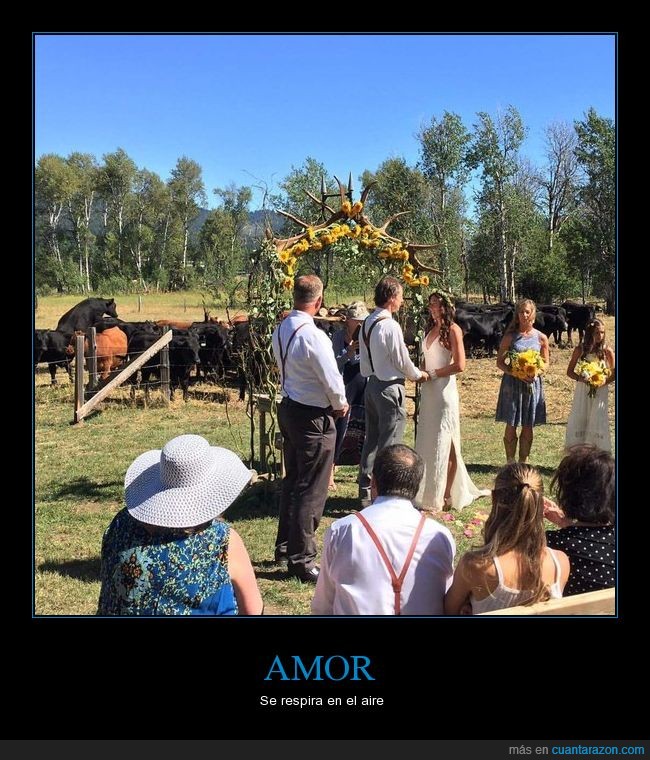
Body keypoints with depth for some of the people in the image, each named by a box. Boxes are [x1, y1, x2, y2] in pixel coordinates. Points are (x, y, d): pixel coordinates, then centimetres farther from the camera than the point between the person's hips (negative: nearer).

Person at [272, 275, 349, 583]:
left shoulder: (281, 329, 2)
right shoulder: (312, 335, -24)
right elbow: (331, 379, -20)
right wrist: (341, 404, 1)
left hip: (289, 408, 9)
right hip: (314, 417, -9)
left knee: (292, 481, 21)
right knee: (311, 490, 2)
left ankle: (285, 545, 35)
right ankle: (301, 559, 11)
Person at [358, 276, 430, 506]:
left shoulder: (367, 324, 6)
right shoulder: (390, 326, -19)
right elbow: (402, 360, -12)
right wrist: (418, 374, 5)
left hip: (372, 384, 9)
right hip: (390, 387, -9)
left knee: (371, 439, 16)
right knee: (389, 444, -1)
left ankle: (365, 491, 24)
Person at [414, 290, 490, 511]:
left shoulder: (452, 329, -8)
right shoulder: (430, 329, 14)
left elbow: (459, 365, -15)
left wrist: (433, 374, -9)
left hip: (444, 390, -7)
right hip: (428, 391, 7)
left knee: (443, 444, -3)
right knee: (427, 442, 8)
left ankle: (446, 496, 4)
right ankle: (430, 493, 17)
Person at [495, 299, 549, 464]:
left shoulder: (541, 338, 2)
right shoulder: (510, 337, -2)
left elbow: (546, 363, 10)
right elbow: (500, 362, -1)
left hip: (533, 384, 2)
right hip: (512, 383, -2)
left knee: (528, 427, 8)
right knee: (511, 426, 0)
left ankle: (523, 462, 20)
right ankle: (510, 463, 10)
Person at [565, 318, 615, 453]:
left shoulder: (607, 350, -5)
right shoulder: (580, 349, -2)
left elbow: (613, 373, -1)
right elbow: (570, 371, 3)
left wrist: (603, 382, -17)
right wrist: (581, 379, -14)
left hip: (600, 390, -2)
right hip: (583, 390, 2)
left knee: (598, 420, -3)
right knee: (578, 420, 4)